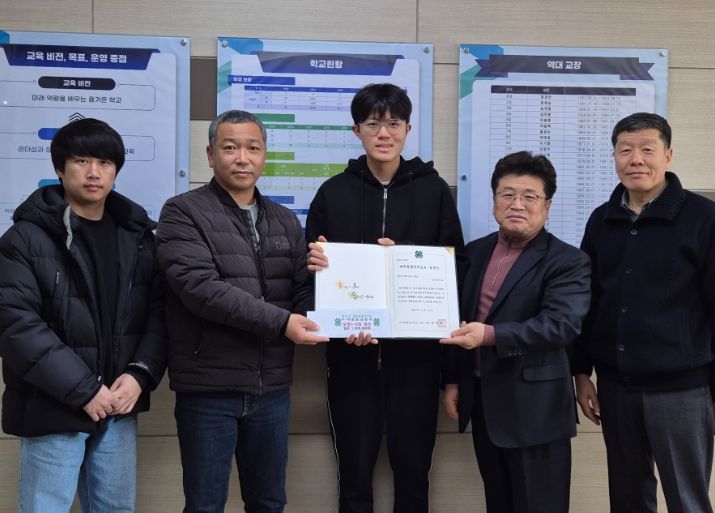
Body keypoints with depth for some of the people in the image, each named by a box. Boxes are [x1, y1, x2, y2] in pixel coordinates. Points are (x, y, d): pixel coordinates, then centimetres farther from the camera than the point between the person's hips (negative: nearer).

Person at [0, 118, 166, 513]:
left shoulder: (138, 235, 9)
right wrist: (83, 390, -17)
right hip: (53, 409, -4)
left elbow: (158, 312, 6)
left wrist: (140, 374, -11)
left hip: (119, 405, 4)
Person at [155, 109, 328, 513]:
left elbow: (302, 293, 8)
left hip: (272, 389, 5)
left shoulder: (286, 222, 13)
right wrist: (279, 322, -23)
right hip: (209, 389, -5)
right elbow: (199, 287, -18)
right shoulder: (183, 213, -5)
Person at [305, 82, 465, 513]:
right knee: (354, 475, 6)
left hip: (416, 353, 0)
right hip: (351, 355, 1)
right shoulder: (334, 193, 6)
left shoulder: (434, 190, 4)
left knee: (413, 472, 7)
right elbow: (313, 269, 9)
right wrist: (314, 263, -14)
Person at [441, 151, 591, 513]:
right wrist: (452, 379, 12)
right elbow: (459, 319, 16)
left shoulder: (568, 262, -9)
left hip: (535, 408, -6)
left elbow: (562, 323, -22)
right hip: (481, 400, 6)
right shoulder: (475, 252, 11)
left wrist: (492, 335, -30)